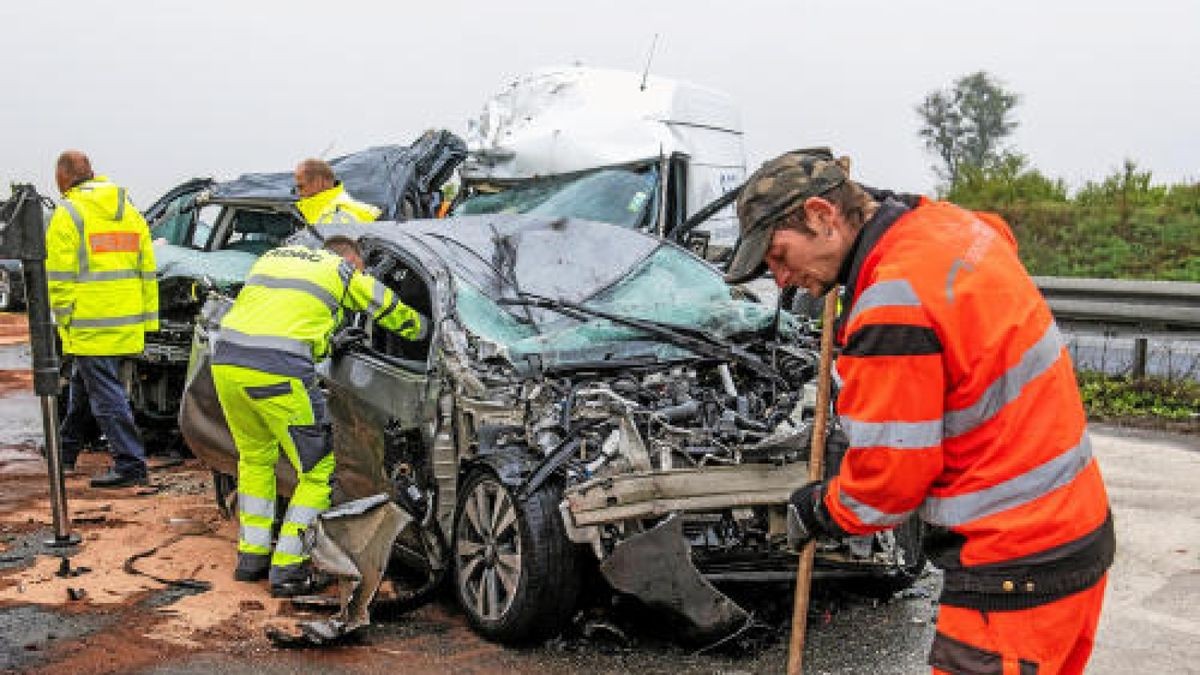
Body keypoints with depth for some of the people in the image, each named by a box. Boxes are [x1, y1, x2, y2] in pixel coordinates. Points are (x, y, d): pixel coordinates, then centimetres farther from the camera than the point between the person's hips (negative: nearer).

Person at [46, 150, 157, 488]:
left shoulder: (67, 214, -9)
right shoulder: (129, 211, 12)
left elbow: (60, 276, -12)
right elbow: (147, 271, 13)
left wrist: (62, 317, -3)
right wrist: (147, 320, 16)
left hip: (90, 325, -8)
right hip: (127, 323, 8)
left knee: (106, 393, -4)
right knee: (81, 384, 24)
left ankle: (131, 465, -5)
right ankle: (66, 451, 38)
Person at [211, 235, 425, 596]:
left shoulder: (273, 255, 29)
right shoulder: (344, 270, 15)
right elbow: (398, 315, 25)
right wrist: (423, 329, 47)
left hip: (225, 359, 7)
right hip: (278, 368, -6)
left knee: (255, 457, 26)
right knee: (318, 471, 7)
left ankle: (251, 555, 29)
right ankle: (287, 568, 6)